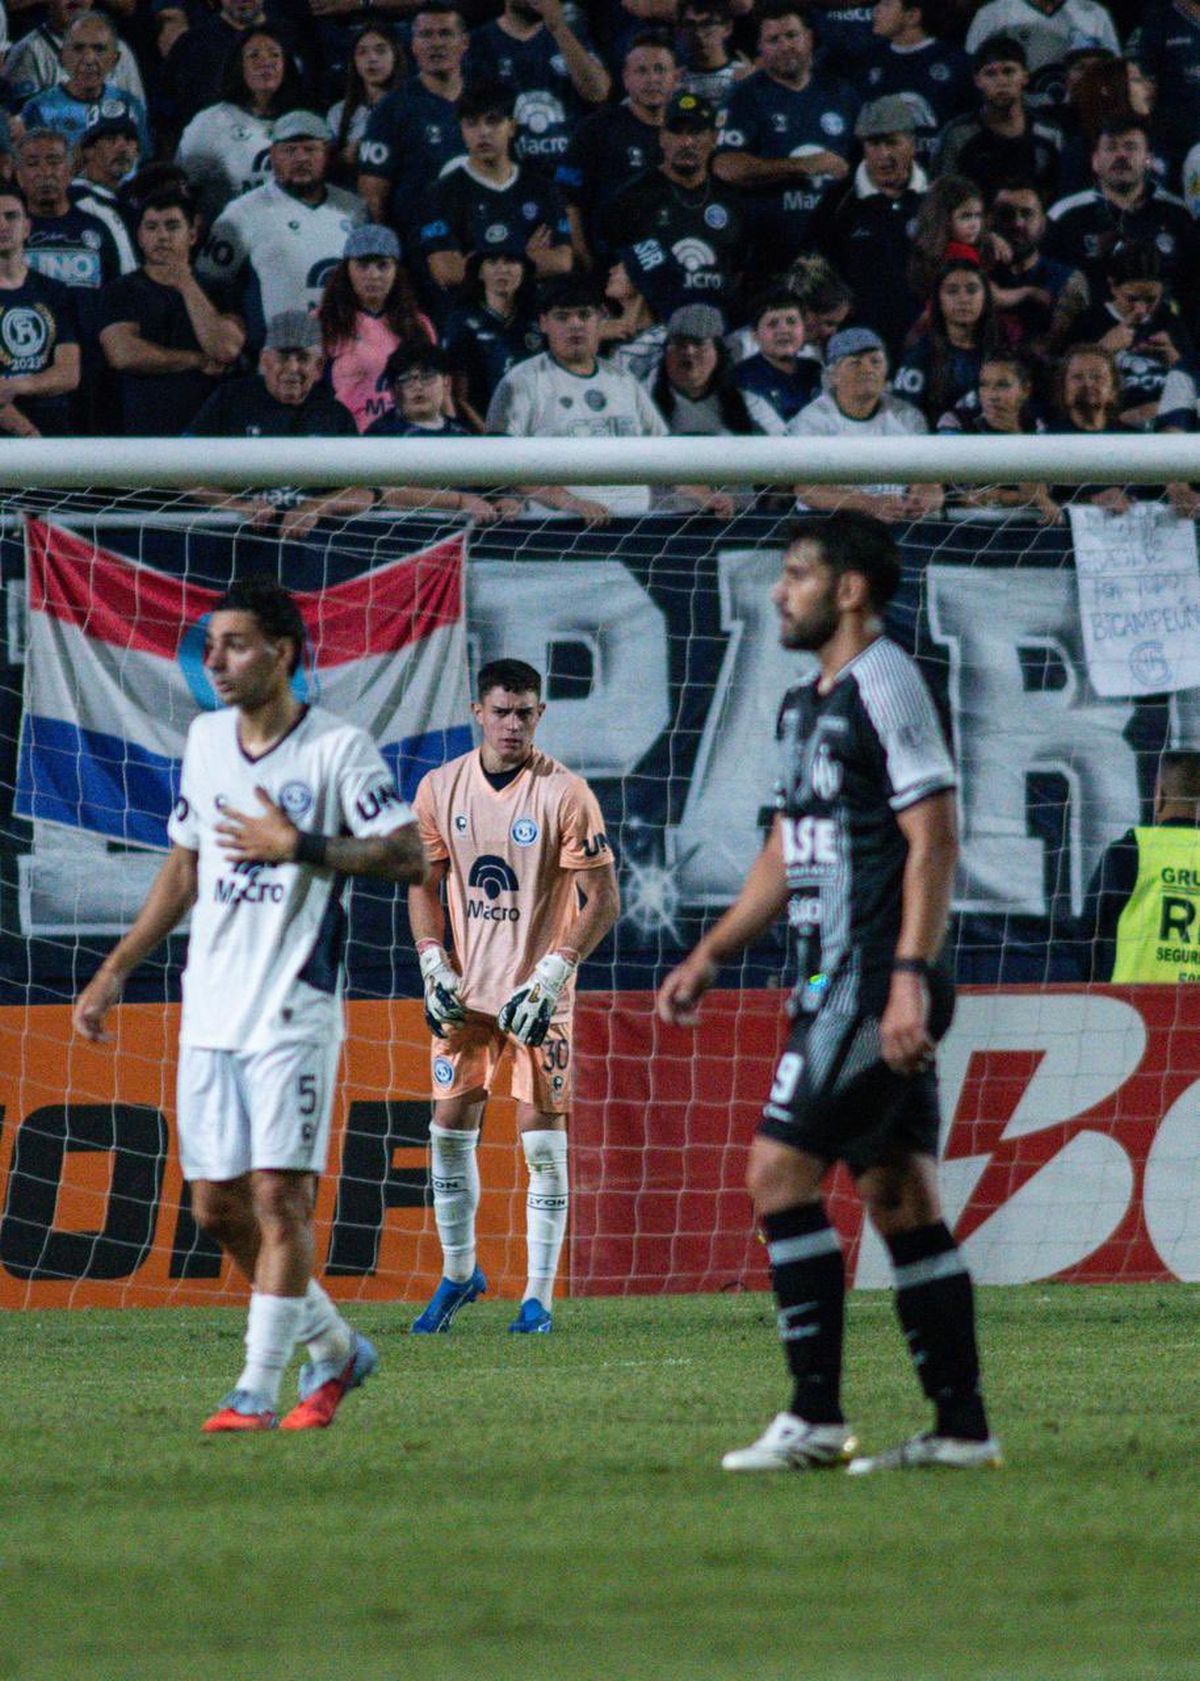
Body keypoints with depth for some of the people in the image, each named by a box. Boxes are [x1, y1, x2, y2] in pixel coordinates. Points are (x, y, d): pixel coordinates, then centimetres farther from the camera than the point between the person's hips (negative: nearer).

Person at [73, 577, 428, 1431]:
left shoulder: (340, 748, -7)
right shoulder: (206, 740, 13)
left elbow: (409, 856, -14)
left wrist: (300, 847, -22)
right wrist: (116, 971, 19)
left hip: (294, 1009, -7)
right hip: (209, 1011, 7)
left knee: (278, 1194, -10)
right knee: (217, 1205, 6)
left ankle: (257, 1390, -6)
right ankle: (336, 1350, 23)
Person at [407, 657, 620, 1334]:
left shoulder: (565, 793, -11)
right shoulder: (441, 788, 2)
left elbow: (604, 900, -10)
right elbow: (424, 884, 13)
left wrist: (551, 975, -18)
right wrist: (435, 965, -1)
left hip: (538, 988, -4)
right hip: (466, 986, 4)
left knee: (543, 1138, -4)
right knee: (449, 1131, 5)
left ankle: (540, 1297, 1)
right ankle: (458, 1273, 23)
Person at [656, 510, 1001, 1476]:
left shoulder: (886, 683, -11)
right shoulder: (807, 704, 19)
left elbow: (935, 837, -17)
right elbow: (789, 851, 27)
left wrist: (909, 980, -23)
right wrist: (711, 955, 22)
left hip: (876, 986, -9)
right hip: (838, 984, 9)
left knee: (781, 1176, -10)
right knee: (899, 1197, 7)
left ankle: (815, 1418, -8)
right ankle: (962, 1428, 7)